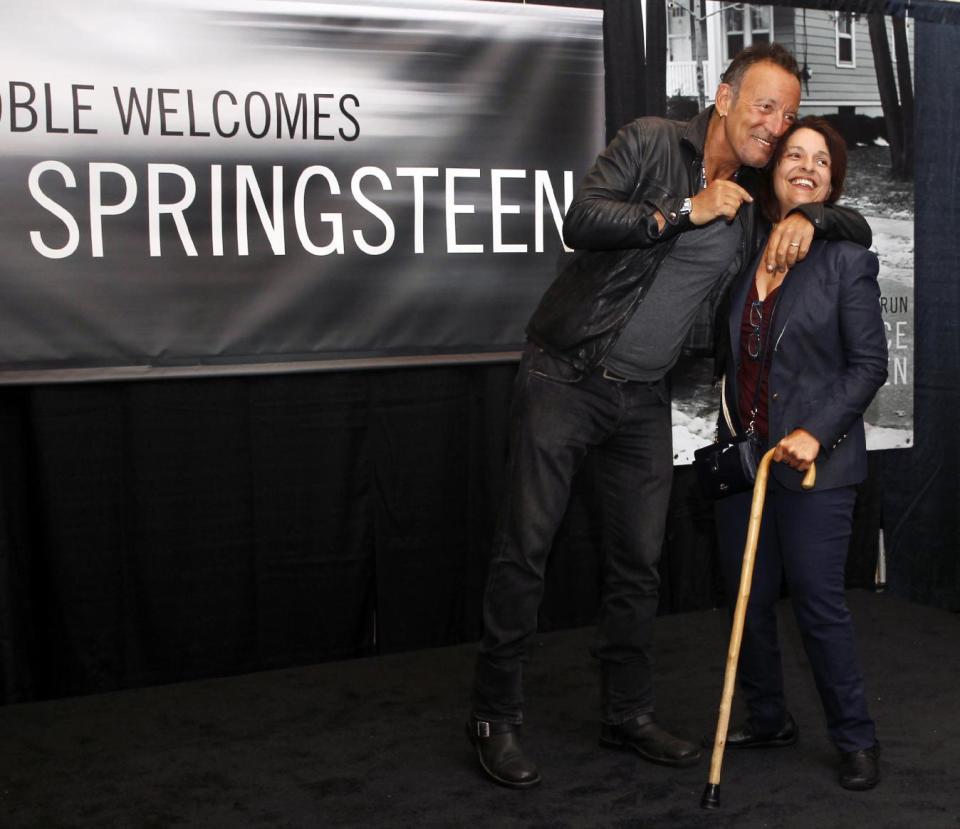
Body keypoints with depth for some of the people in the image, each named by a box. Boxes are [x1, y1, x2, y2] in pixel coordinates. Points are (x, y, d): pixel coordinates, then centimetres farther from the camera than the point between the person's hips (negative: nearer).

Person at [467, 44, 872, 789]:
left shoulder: (759, 197, 8)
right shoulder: (650, 143, -7)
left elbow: (860, 228, 13)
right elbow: (581, 221, -21)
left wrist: (808, 216, -9)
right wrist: (686, 211, -19)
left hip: (644, 397, 5)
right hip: (565, 376, -5)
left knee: (638, 560, 9)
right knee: (525, 546, -2)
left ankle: (629, 713, 24)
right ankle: (495, 715, 10)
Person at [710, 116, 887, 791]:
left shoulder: (846, 260, -4)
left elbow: (869, 364, -7)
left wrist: (815, 433, -17)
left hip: (815, 460, -5)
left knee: (820, 603, -3)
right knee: (746, 600, 11)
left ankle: (857, 740, 13)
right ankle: (769, 720, 29)